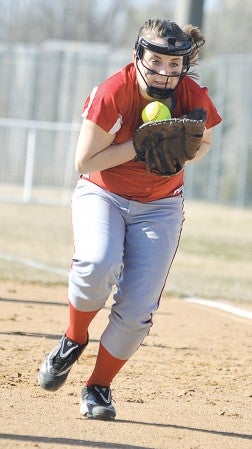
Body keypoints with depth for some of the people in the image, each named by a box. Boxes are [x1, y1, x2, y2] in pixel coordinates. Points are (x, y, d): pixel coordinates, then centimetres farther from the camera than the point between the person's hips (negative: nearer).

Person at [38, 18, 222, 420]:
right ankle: (74, 339, -3)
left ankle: (99, 387, 13)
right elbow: (84, 163, -20)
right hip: (102, 194, -2)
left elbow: (204, 142, 6)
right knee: (98, 265, -33)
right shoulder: (111, 94, -23)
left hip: (160, 206, 2)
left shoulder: (194, 98, -14)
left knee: (138, 309, -10)